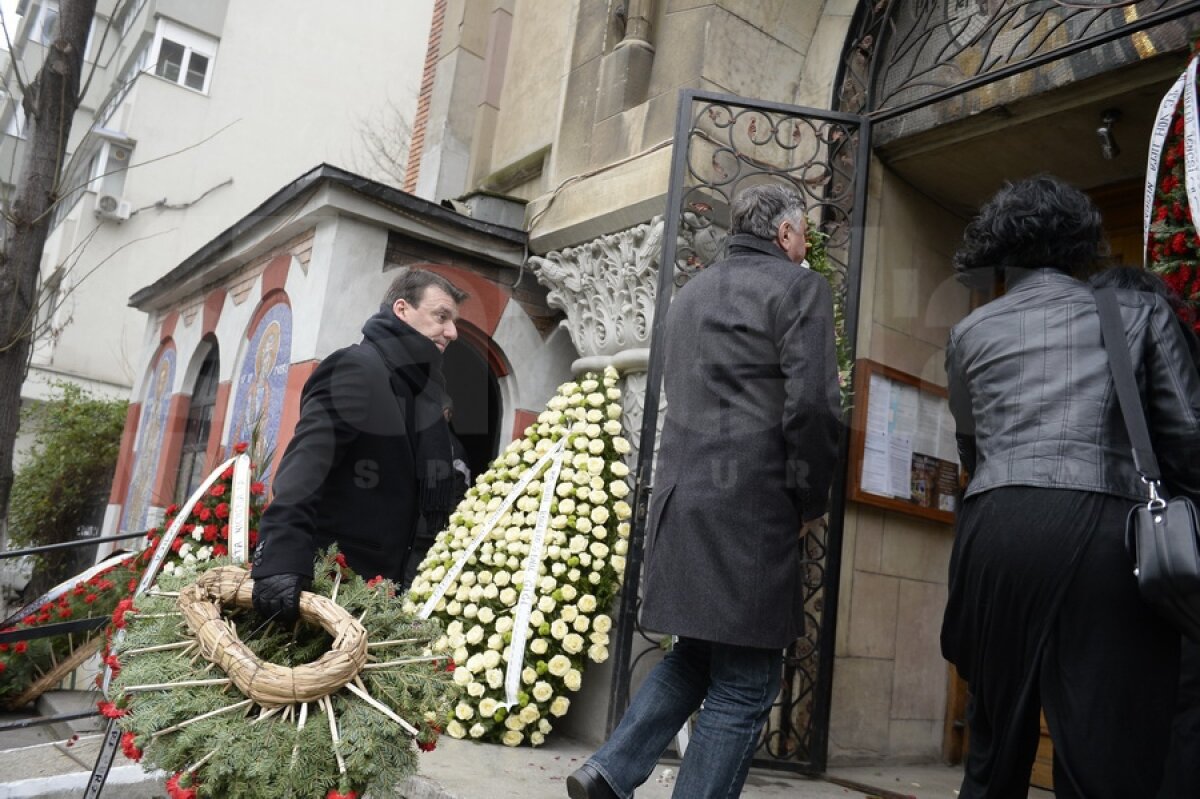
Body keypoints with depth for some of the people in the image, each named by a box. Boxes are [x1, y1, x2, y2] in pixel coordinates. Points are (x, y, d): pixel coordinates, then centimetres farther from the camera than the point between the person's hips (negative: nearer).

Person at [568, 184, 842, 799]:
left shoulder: (691, 292, 19)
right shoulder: (799, 288, -3)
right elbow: (811, 407, -12)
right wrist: (810, 500, -1)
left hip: (679, 495, 7)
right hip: (751, 503, -7)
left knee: (697, 655, 21)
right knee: (745, 682, 3)